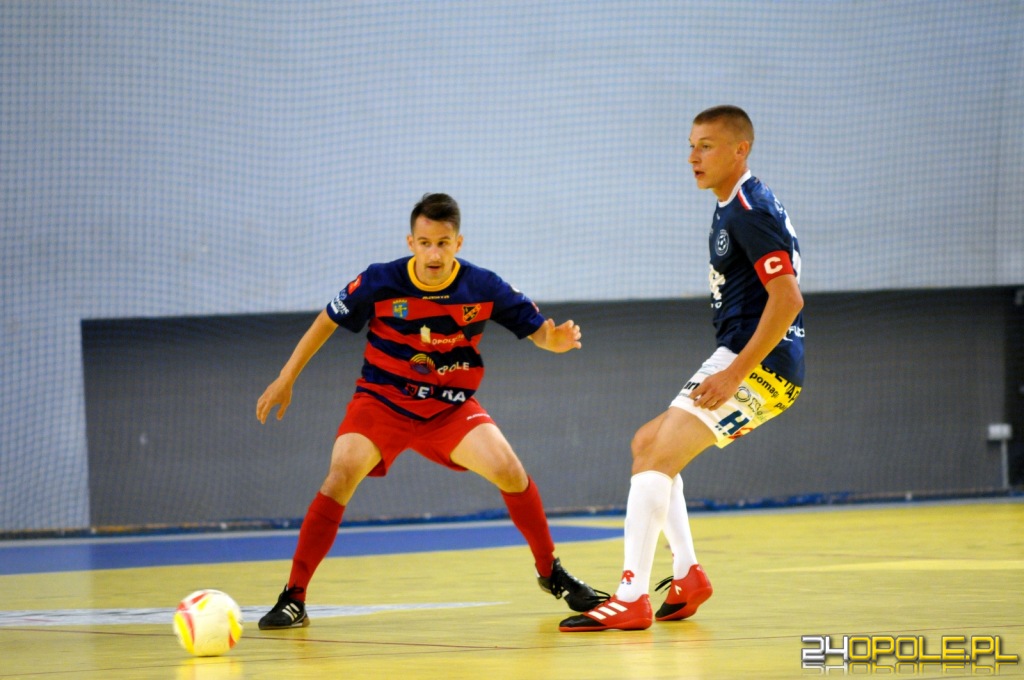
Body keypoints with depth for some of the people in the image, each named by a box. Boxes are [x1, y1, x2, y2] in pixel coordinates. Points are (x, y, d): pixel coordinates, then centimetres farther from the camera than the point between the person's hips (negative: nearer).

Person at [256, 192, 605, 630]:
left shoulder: (483, 287, -14)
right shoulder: (380, 283, -17)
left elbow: (535, 328, -5)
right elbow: (327, 322, -2)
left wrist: (554, 340, -29)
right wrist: (286, 380, -1)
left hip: (451, 405, 1)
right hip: (381, 398, -1)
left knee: (508, 470, -19)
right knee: (341, 477, -24)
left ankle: (550, 572, 6)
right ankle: (293, 598, -16)